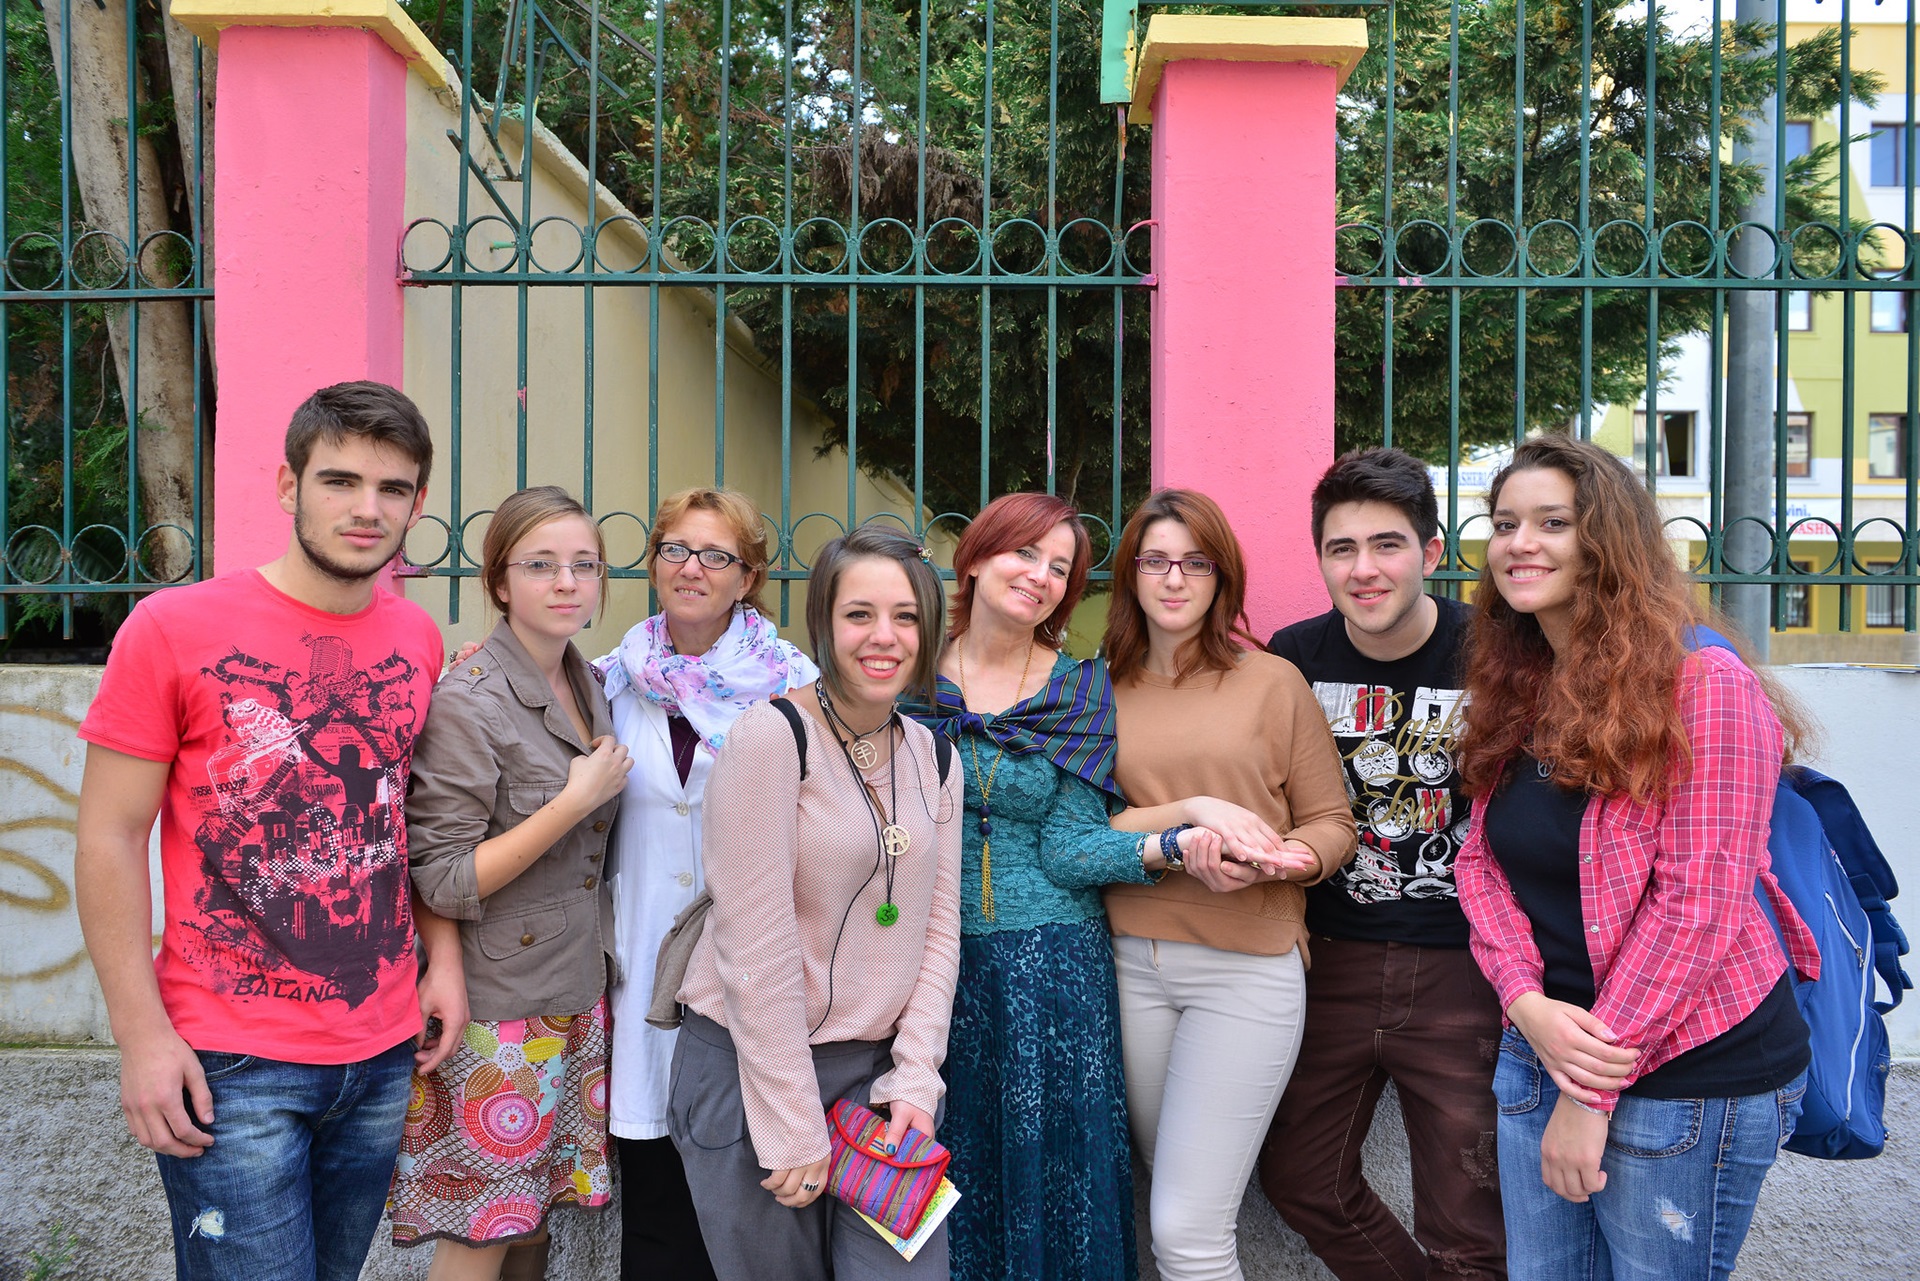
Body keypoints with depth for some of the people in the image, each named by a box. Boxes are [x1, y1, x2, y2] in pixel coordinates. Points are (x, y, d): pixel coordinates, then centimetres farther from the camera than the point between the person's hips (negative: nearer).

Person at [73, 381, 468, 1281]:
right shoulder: (172, 629, -9)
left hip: (385, 1054, 5)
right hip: (230, 1067, -4)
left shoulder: (419, 640, 4)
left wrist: (443, 955, 6)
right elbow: (109, 839, -8)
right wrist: (143, 1034, -11)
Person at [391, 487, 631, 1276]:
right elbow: (441, 885, -18)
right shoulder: (467, 701, -16)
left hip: (577, 995, 7)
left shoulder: (587, 685, 8)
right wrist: (576, 802, -20)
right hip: (498, 1009, -7)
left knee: (536, 1209, 16)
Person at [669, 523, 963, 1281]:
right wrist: (794, 1128, -15)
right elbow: (757, 947, -17)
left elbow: (939, 927, 7)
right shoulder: (771, 737, -14)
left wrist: (915, 1078, -4)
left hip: (877, 1071, 5)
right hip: (750, 1067, -4)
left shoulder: (933, 757, 5)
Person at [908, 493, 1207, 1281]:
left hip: (1051, 964, -1)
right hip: (931, 955, 1)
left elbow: (1067, 849, -6)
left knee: (1050, 1169, 2)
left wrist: (1174, 843, -21)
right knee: (941, 1171, 8)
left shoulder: (1082, 694, 0)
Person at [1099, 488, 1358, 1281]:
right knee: (1172, 1196, 17)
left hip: (1246, 968, -3)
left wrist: (1268, 861, -17)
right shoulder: (1103, 693, 6)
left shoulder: (1273, 681, 0)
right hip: (1132, 962, 3)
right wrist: (1189, 816, -15)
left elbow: (1332, 827, 3)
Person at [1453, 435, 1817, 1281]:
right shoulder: (1514, 695, 7)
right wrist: (1527, 1002, -12)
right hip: (1541, 1052, 6)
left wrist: (1595, 1090, -17)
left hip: (1688, 1075, -6)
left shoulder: (1702, 686, -15)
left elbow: (1698, 902, -19)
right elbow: (1481, 862, 6)